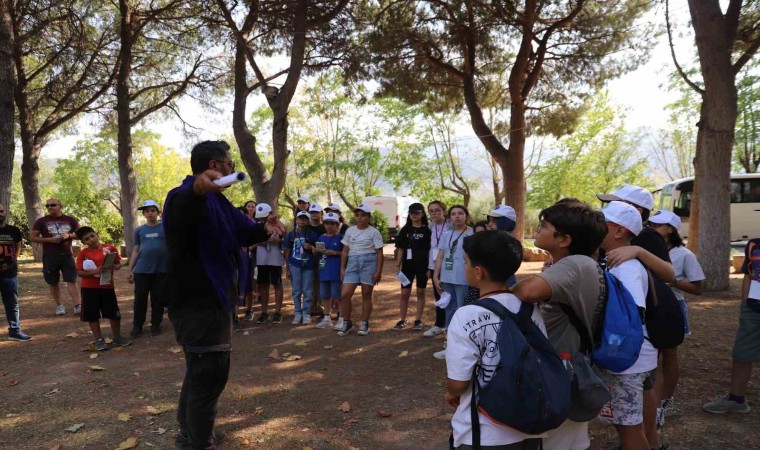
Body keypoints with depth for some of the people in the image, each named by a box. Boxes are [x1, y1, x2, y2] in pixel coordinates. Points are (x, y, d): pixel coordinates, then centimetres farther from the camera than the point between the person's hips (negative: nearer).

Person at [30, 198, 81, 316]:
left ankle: (77, 306, -10)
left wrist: (69, 236, -9)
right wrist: (50, 240, -14)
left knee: (71, 281, -6)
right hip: (50, 257, 0)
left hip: (67, 255, 0)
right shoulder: (41, 221, 1)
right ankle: (59, 305, 22)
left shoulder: (70, 220, 6)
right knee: (53, 283, 8)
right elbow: (32, 237, -1)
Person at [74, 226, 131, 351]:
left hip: (107, 286, 1)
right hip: (89, 288, 0)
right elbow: (79, 272, -6)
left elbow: (118, 264, 6)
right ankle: (99, 340, 18)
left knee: (114, 314, 6)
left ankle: (117, 337, 25)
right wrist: (94, 271, -22)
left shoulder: (110, 248, -2)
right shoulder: (83, 253, -4)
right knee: (92, 315, 5)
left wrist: (114, 267, -16)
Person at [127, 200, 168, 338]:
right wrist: (130, 270, 9)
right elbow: (135, 251, 12)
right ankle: (137, 326, 16)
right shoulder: (139, 230, 10)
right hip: (141, 270, 2)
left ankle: (156, 325, 18)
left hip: (161, 270, -2)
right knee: (140, 300, 5)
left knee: (158, 299, 6)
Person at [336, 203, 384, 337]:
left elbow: (379, 253, -1)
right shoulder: (350, 230, 11)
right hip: (352, 263, 3)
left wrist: (379, 271, -6)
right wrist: (342, 268, 9)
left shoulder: (374, 232, 0)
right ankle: (347, 323, 11)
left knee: (366, 295, 4)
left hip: (369, 262, -3)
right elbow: (345, 251, 14)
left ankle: (364, 324, 17)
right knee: (344, 294, -5)